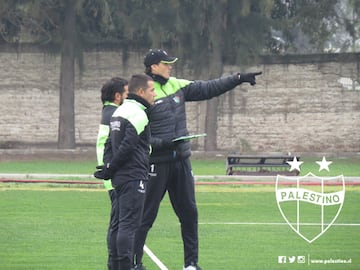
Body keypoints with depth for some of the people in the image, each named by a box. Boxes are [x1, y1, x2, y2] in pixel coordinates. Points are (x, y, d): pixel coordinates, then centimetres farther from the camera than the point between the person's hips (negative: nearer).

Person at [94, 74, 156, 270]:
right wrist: (110, 169, -11)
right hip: (133, 176, -9)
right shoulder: (137, 114, -13)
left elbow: (108, 144, 18)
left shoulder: (119, 112, 18)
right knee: (129, 224, -10)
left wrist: (108, 168, 10)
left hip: (119, 177, 9)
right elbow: (128, 145, -20)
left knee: (123, 223, 15)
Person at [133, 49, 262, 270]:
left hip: (181, 161, 7)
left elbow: (208, 89, 16)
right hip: (157, 164, -7)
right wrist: (161, 143, -24)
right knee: (147, 214, -1)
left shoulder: (177, 86, 8)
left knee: (189, 212, 9)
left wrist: (238, 79, 12)